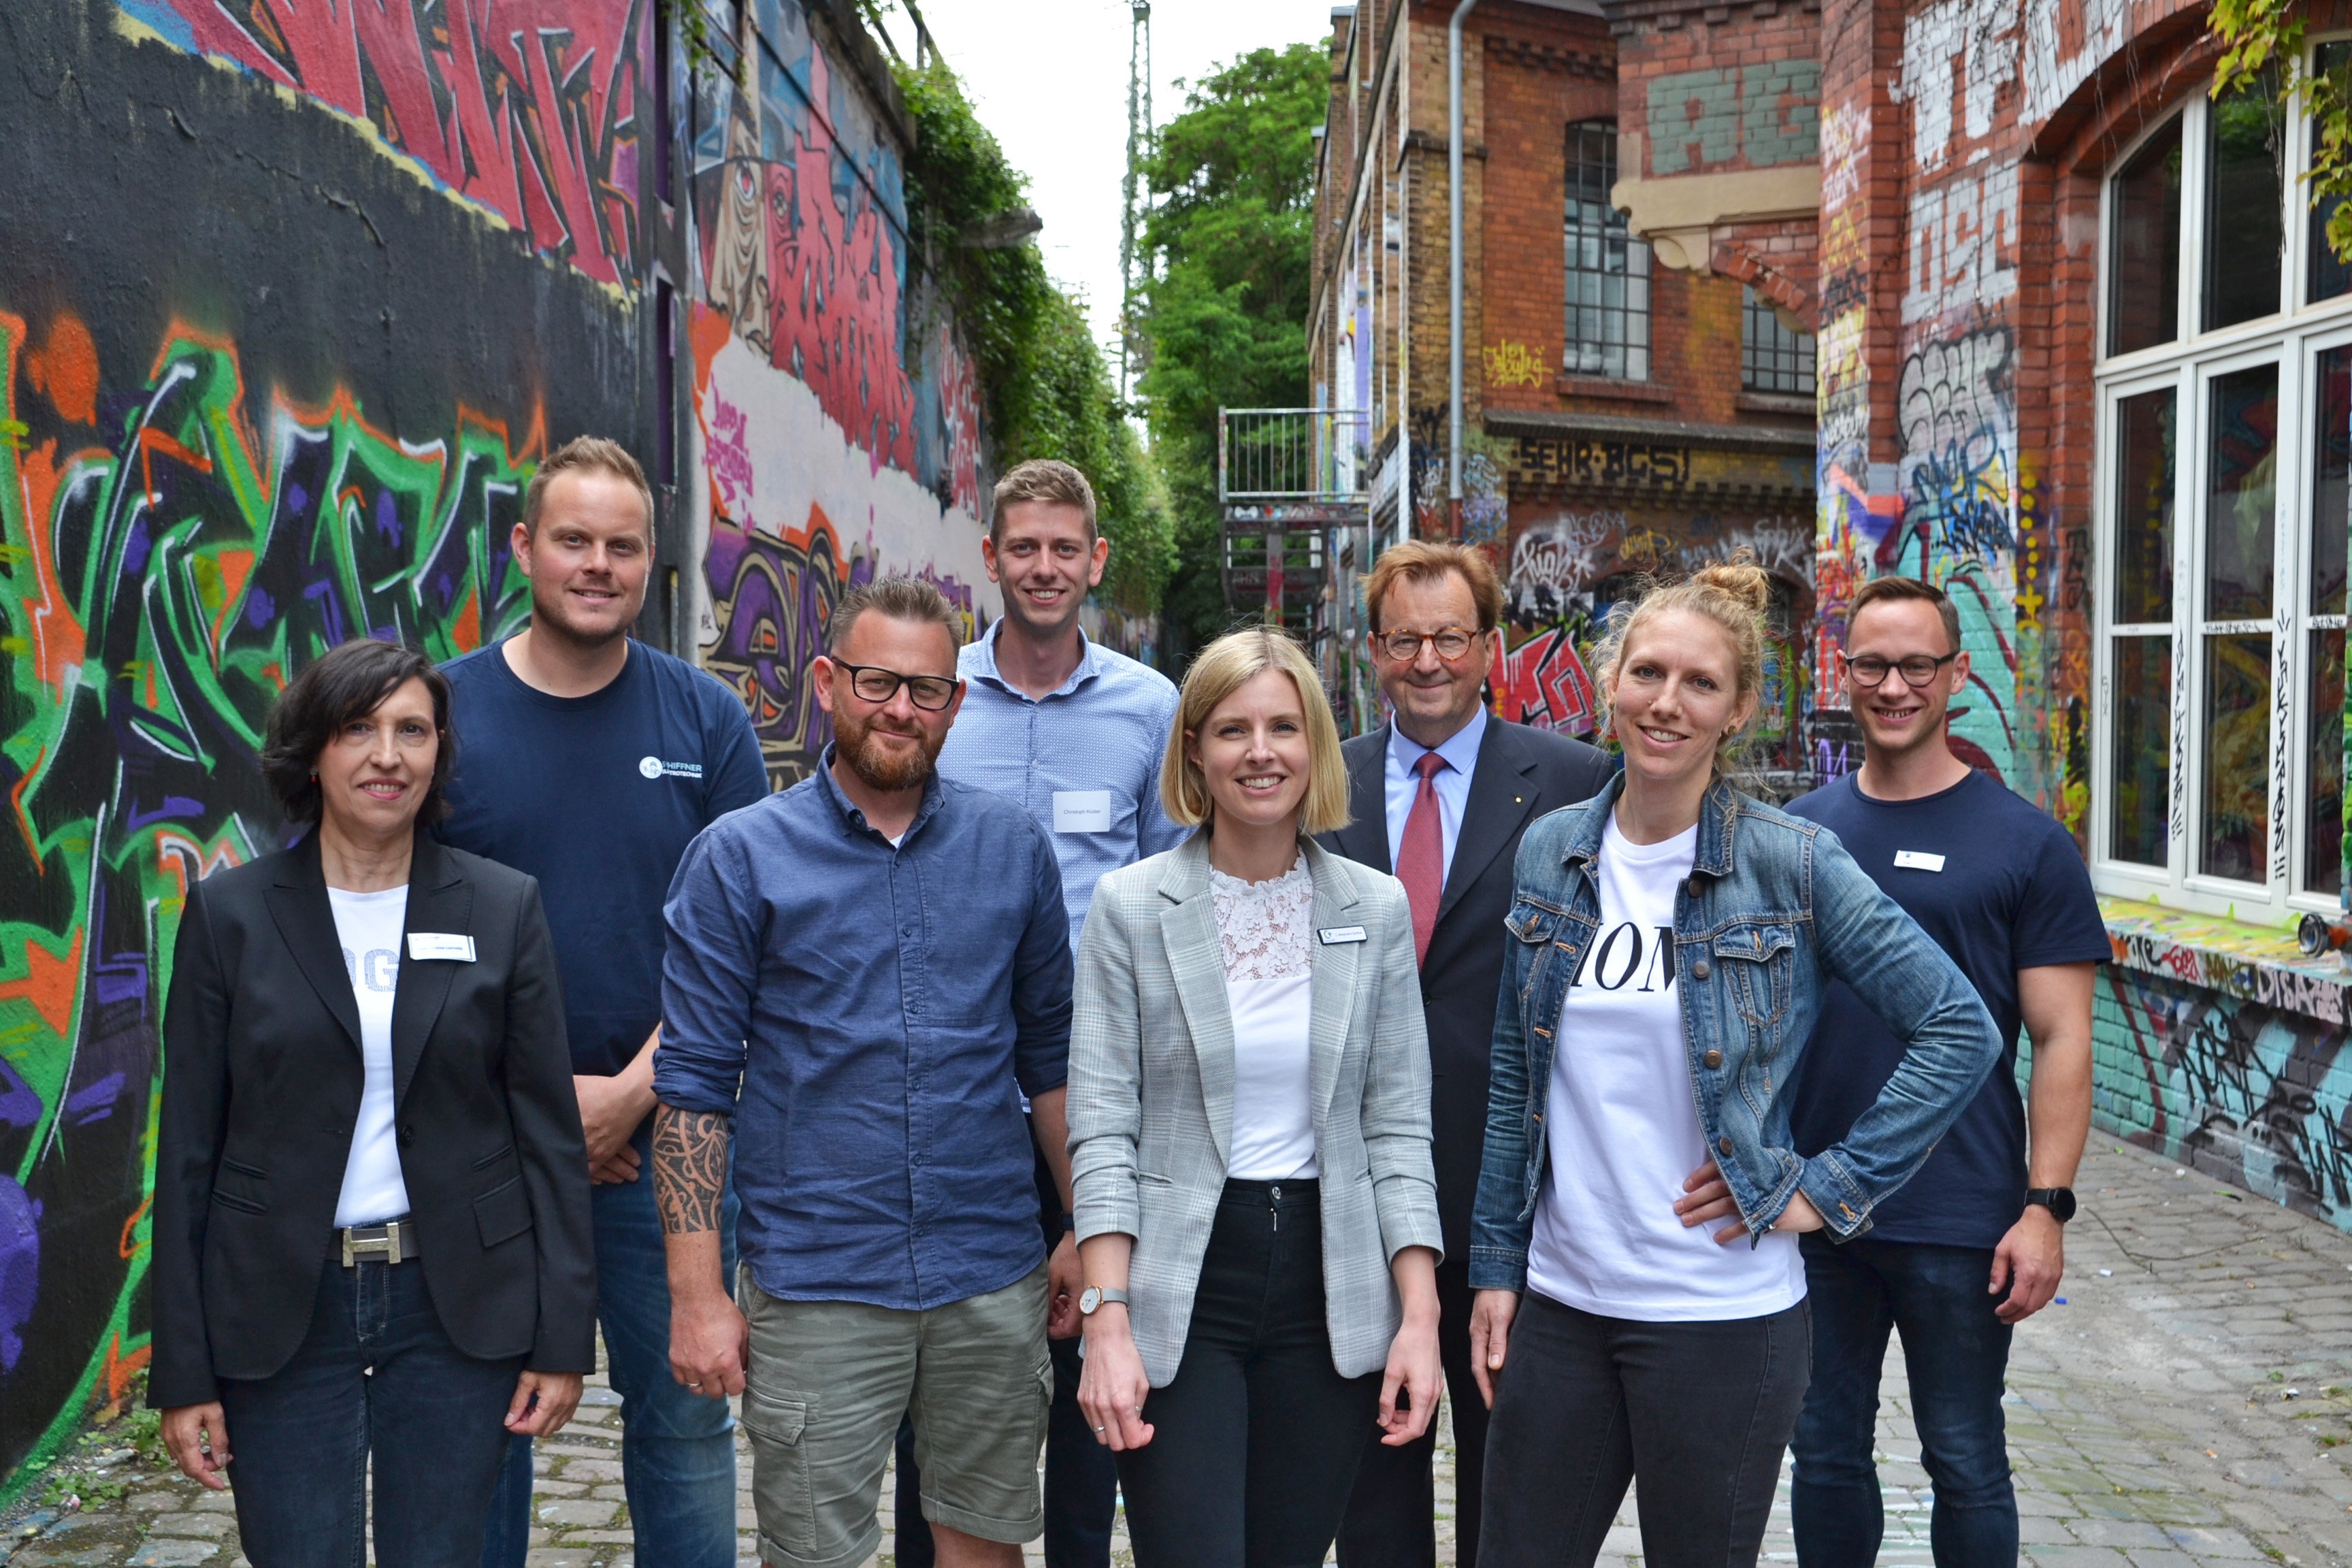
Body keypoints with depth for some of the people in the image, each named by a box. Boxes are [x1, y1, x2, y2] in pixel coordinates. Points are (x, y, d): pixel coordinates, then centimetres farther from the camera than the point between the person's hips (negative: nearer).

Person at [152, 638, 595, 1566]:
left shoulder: (503, 908, 0)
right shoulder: (231, 913, -1)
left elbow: (550, 1131, 0)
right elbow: (188, 1150, 0)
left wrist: (563, 1336, -2)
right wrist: (181, 1371, -1)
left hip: (455, 1305, 1)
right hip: (280, 1310, 0)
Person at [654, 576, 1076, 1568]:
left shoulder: (1014, 848, 5)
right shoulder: (740, 857, -4)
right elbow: (694, 1086, -4)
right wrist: (697, 1296, -8)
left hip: (994, 1279, 3)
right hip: (815, 1290, -2)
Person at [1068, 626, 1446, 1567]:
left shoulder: (1376, 909, 4)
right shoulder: (1129, 906, -3)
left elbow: (1397, 1127, 4)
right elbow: (1102, 1129, -5)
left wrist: (1420, 1317, -3)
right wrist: (1107, 1323, -13)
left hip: (1329, 1291, 2)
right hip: (1179, 1291, -2)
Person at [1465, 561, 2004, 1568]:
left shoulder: (1792, 863, -8)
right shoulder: (1549, 853, 3)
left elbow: (1960, 1030, -7)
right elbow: (1512, 1079, 9)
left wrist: (1828, 1190, -10)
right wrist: (1495, 1266, 8)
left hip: (1721, 1317, -3)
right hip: (1559, 1301, 4)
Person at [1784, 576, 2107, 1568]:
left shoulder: (2025, 844, -5)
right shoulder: (1799, 833, 5)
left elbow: (2062, 1041, -6)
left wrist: (2045, 1206, -13)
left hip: (1960, 1223, -3)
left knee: (1966, 1467, 11)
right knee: (1826, 1454, 16)